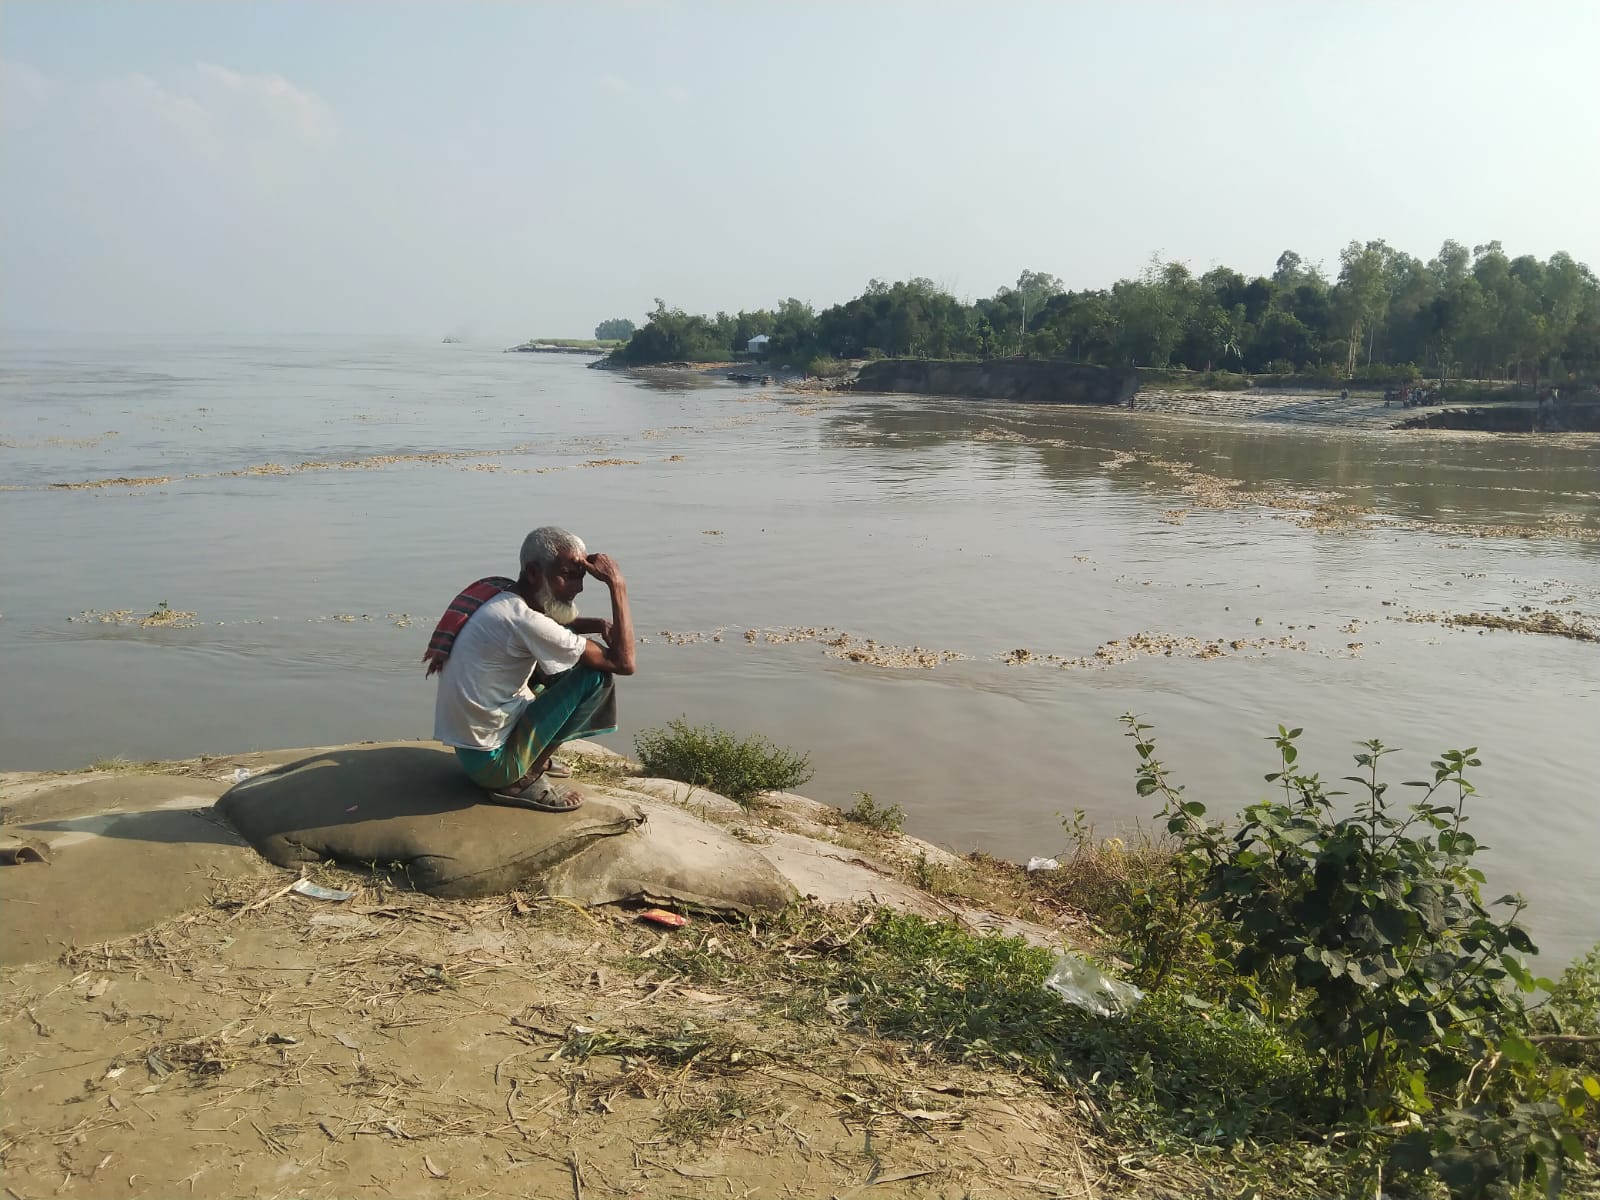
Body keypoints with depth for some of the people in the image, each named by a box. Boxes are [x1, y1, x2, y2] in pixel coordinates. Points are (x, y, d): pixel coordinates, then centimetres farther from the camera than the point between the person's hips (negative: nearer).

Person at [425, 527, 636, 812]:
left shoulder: (499, 593, 0)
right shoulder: (521, 620, -26)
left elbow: (554, 625, 22)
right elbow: (623, 662, -22)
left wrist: (599, 624, 0)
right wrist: (617, 585, -17)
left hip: (468, 742, 9)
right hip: (490, 760, -9)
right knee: (598, 673, -14)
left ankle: (533, 755, 13)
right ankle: (523, 779, -6)